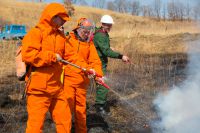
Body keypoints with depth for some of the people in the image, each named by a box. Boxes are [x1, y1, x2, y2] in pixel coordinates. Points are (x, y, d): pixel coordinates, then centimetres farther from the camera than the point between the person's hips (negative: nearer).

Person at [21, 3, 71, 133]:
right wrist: (52, 57, -18)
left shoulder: (61, 35, 14)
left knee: (65, 119, 13)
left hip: (56, 87, 8)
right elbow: (27, 54, -23)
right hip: (39, 88, -7)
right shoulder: (36, 32, -10)